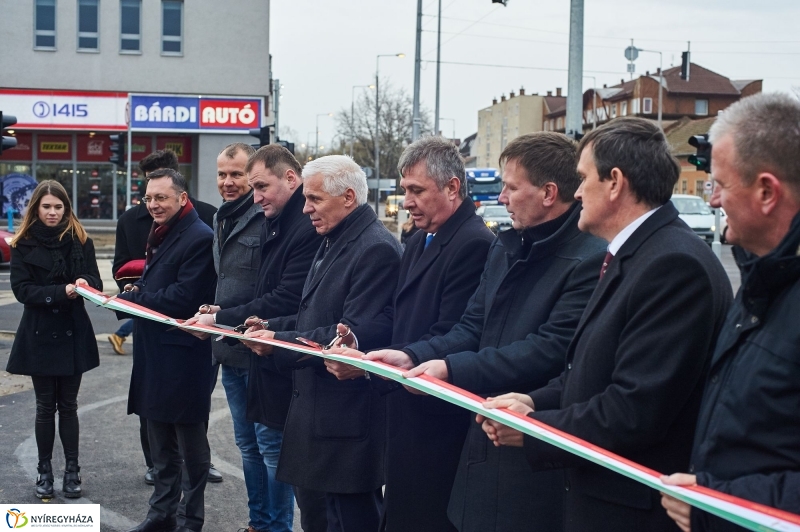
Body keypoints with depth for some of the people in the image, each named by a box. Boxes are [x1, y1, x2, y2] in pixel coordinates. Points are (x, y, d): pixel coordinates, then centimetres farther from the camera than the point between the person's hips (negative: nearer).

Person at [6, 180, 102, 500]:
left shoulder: (80, 241, 2)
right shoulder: (24, 245, -3)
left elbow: (95, 282, -1)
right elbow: (22, 289, -11)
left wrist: (84, 283, -24)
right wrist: (60, 292, -24)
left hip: (73, 334, 1)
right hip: (40, 335, -1)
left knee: (68, 405, 8)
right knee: (46, 406, 7)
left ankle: (72, 470, 16)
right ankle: (44, 471, 17)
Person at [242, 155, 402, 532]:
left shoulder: (376, 250, -18)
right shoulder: (334, 243, 15)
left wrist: (280, 342, -19)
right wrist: (271, 327, 4)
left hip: (346, 417, -10)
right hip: (313, 404, 10)